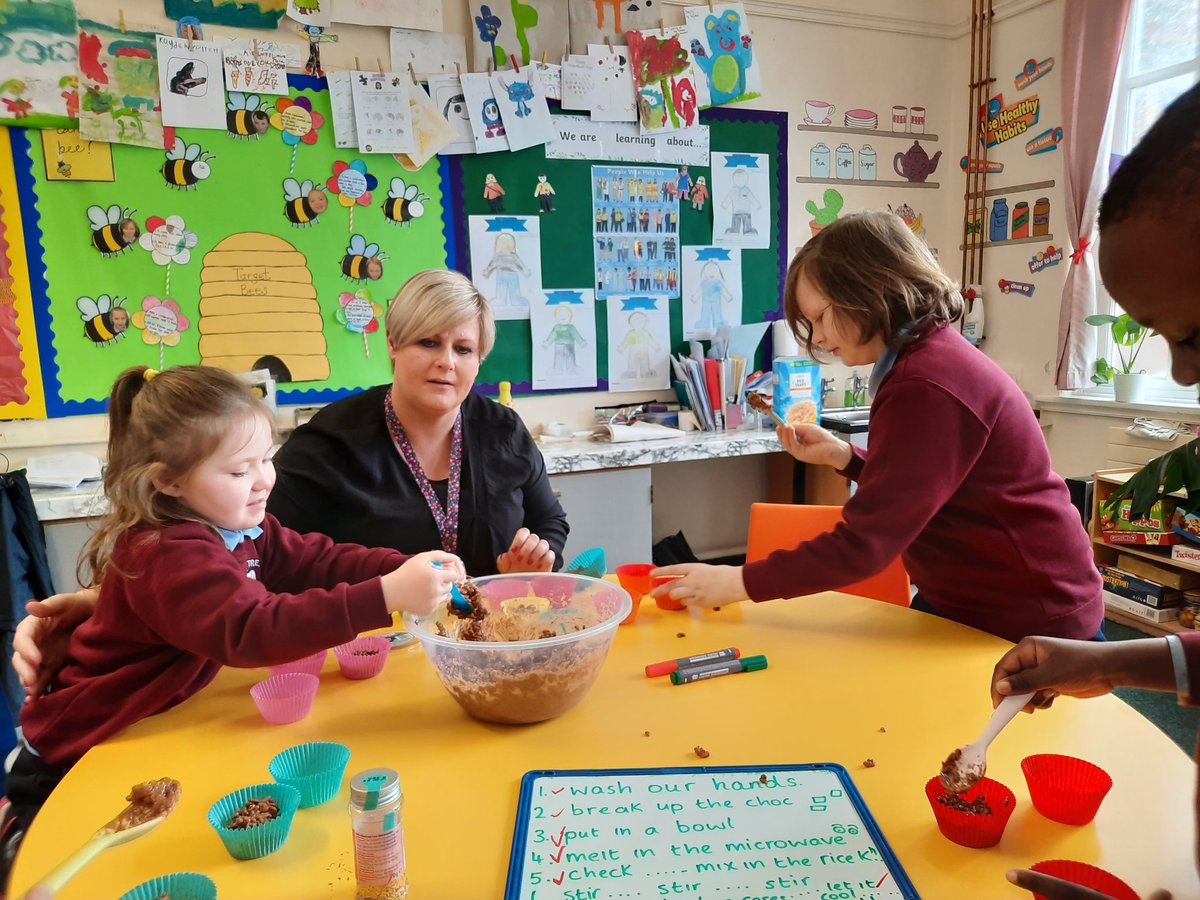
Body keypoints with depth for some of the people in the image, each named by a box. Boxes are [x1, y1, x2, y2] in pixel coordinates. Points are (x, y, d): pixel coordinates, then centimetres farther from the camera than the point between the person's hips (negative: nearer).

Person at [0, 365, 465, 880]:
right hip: (79, 756, -7)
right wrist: (387, 596, -56)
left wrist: (406, 568, -29)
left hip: (154, 731, 7)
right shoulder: (170, 554, -34)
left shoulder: (239, 526, -5)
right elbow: (251, 630, -48)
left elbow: (317, 561, -10)